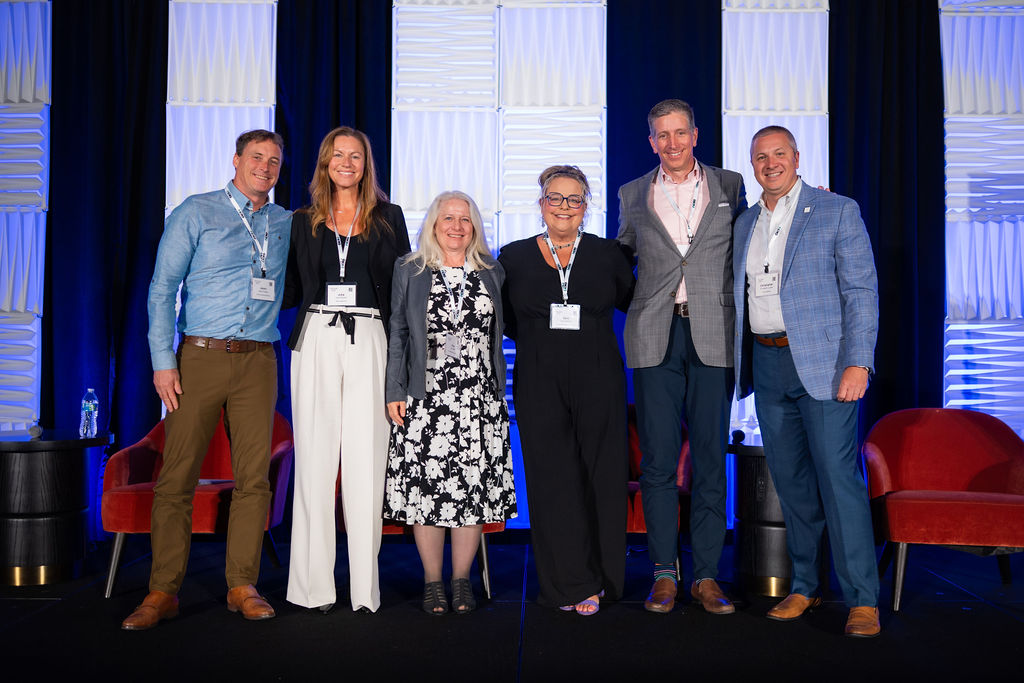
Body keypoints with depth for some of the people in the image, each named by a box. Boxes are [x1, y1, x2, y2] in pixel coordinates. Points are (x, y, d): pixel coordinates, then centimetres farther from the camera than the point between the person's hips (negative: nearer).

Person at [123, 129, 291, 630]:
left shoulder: (285, 224, 15)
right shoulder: (196, 213, 4)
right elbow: (162, 289, -1)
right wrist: (163, 361, -9)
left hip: (259, 362, 3)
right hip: (200, 357, -3)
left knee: (253, 477, 1)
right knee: (177, 476, -4)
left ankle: (242, 587, 10)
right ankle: (163, 592, 4)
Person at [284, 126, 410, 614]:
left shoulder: (388, 218, 12)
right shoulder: (304, 221, 15)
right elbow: (290, 290, 15)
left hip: (368, 341, -1)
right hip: (316, 340, 1)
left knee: (366, 459, -3)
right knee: (315, 456, -1)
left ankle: (365, 586, 3)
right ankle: (313, 584, 5)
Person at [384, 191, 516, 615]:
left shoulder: (492, 272, 11)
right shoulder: (409, 272, 7)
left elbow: (509, 328, 16)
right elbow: (397, 335, 5)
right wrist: (394, 392, -1)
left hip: (480, 400, 1)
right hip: (425, 399, -1)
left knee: (474, 487, 0)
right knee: (426, 487, -1)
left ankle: (462, 579, 14)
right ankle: (432, 581, 13)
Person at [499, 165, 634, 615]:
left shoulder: (608, 255, 6)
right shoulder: (514, 258, 6)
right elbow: (503, 320, 15)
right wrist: (540, 337, 7)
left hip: (598, 382, 0)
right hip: (539, 384, 0)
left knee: (601, 479, 3)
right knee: (552, 481, 1)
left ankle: (599, 580, 18)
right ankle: (569, 585, 12)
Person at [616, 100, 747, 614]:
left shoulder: (729, 186, 11)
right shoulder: (633, 195, 13)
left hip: (712, 335, 0)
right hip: (655, 336, 0)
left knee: (711, 458, 2)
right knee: (658, 459, 1)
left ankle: (706, 575, 12)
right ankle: (663, 574, 12)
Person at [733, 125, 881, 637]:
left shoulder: (837, 212, 0)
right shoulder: (745, 224, 15)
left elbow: (862, 290, -6)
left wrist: (858, 363, -15)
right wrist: (743, 364, 11)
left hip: (821, 362, -5)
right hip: (766, 364, 5)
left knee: (838, 476, -7)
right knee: (790, 480, 10)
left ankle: (862, 599, 2)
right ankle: (804, 587, 21)